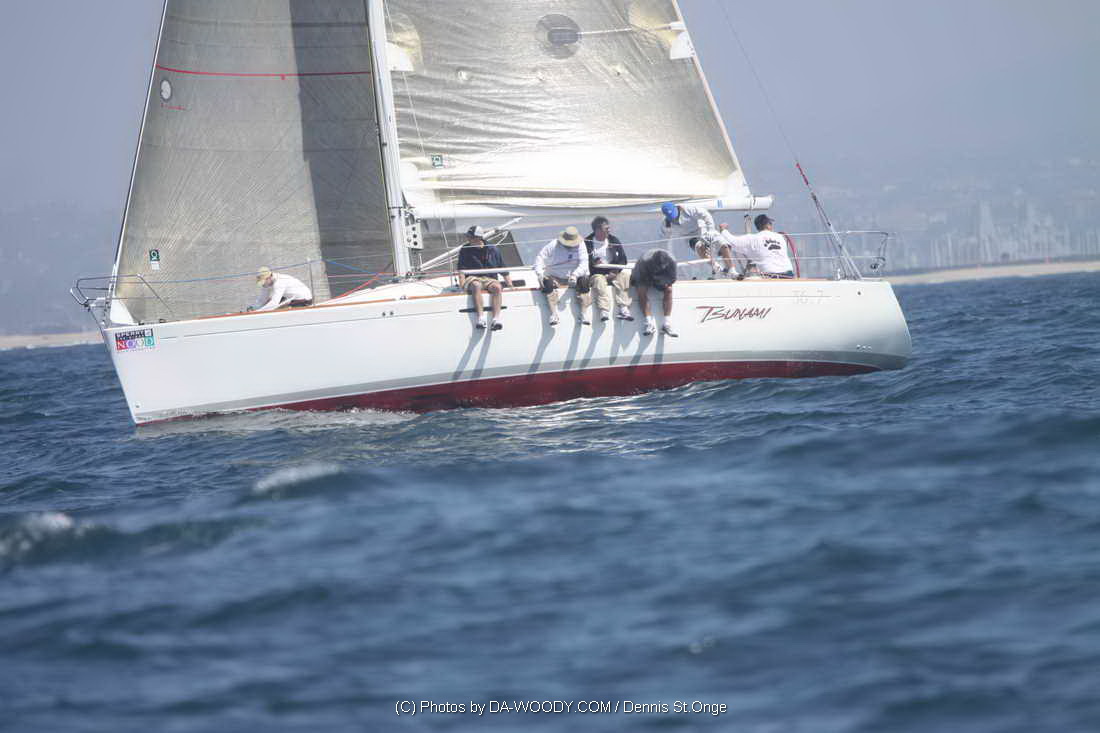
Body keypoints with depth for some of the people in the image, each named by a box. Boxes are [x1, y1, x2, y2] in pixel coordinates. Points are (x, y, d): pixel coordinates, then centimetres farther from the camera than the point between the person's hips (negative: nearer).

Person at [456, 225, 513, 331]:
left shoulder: (492, 250, 11)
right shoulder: (465, 250, 9)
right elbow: (461, 270, 2)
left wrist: (510, 285, 7)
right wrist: (462, 283, -14)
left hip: (490, 279, 1)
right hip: (472, 279, -1)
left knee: (497, 287, -33)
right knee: (476, 285, -37)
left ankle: (496, 319, -45)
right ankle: (481, 318, -49)